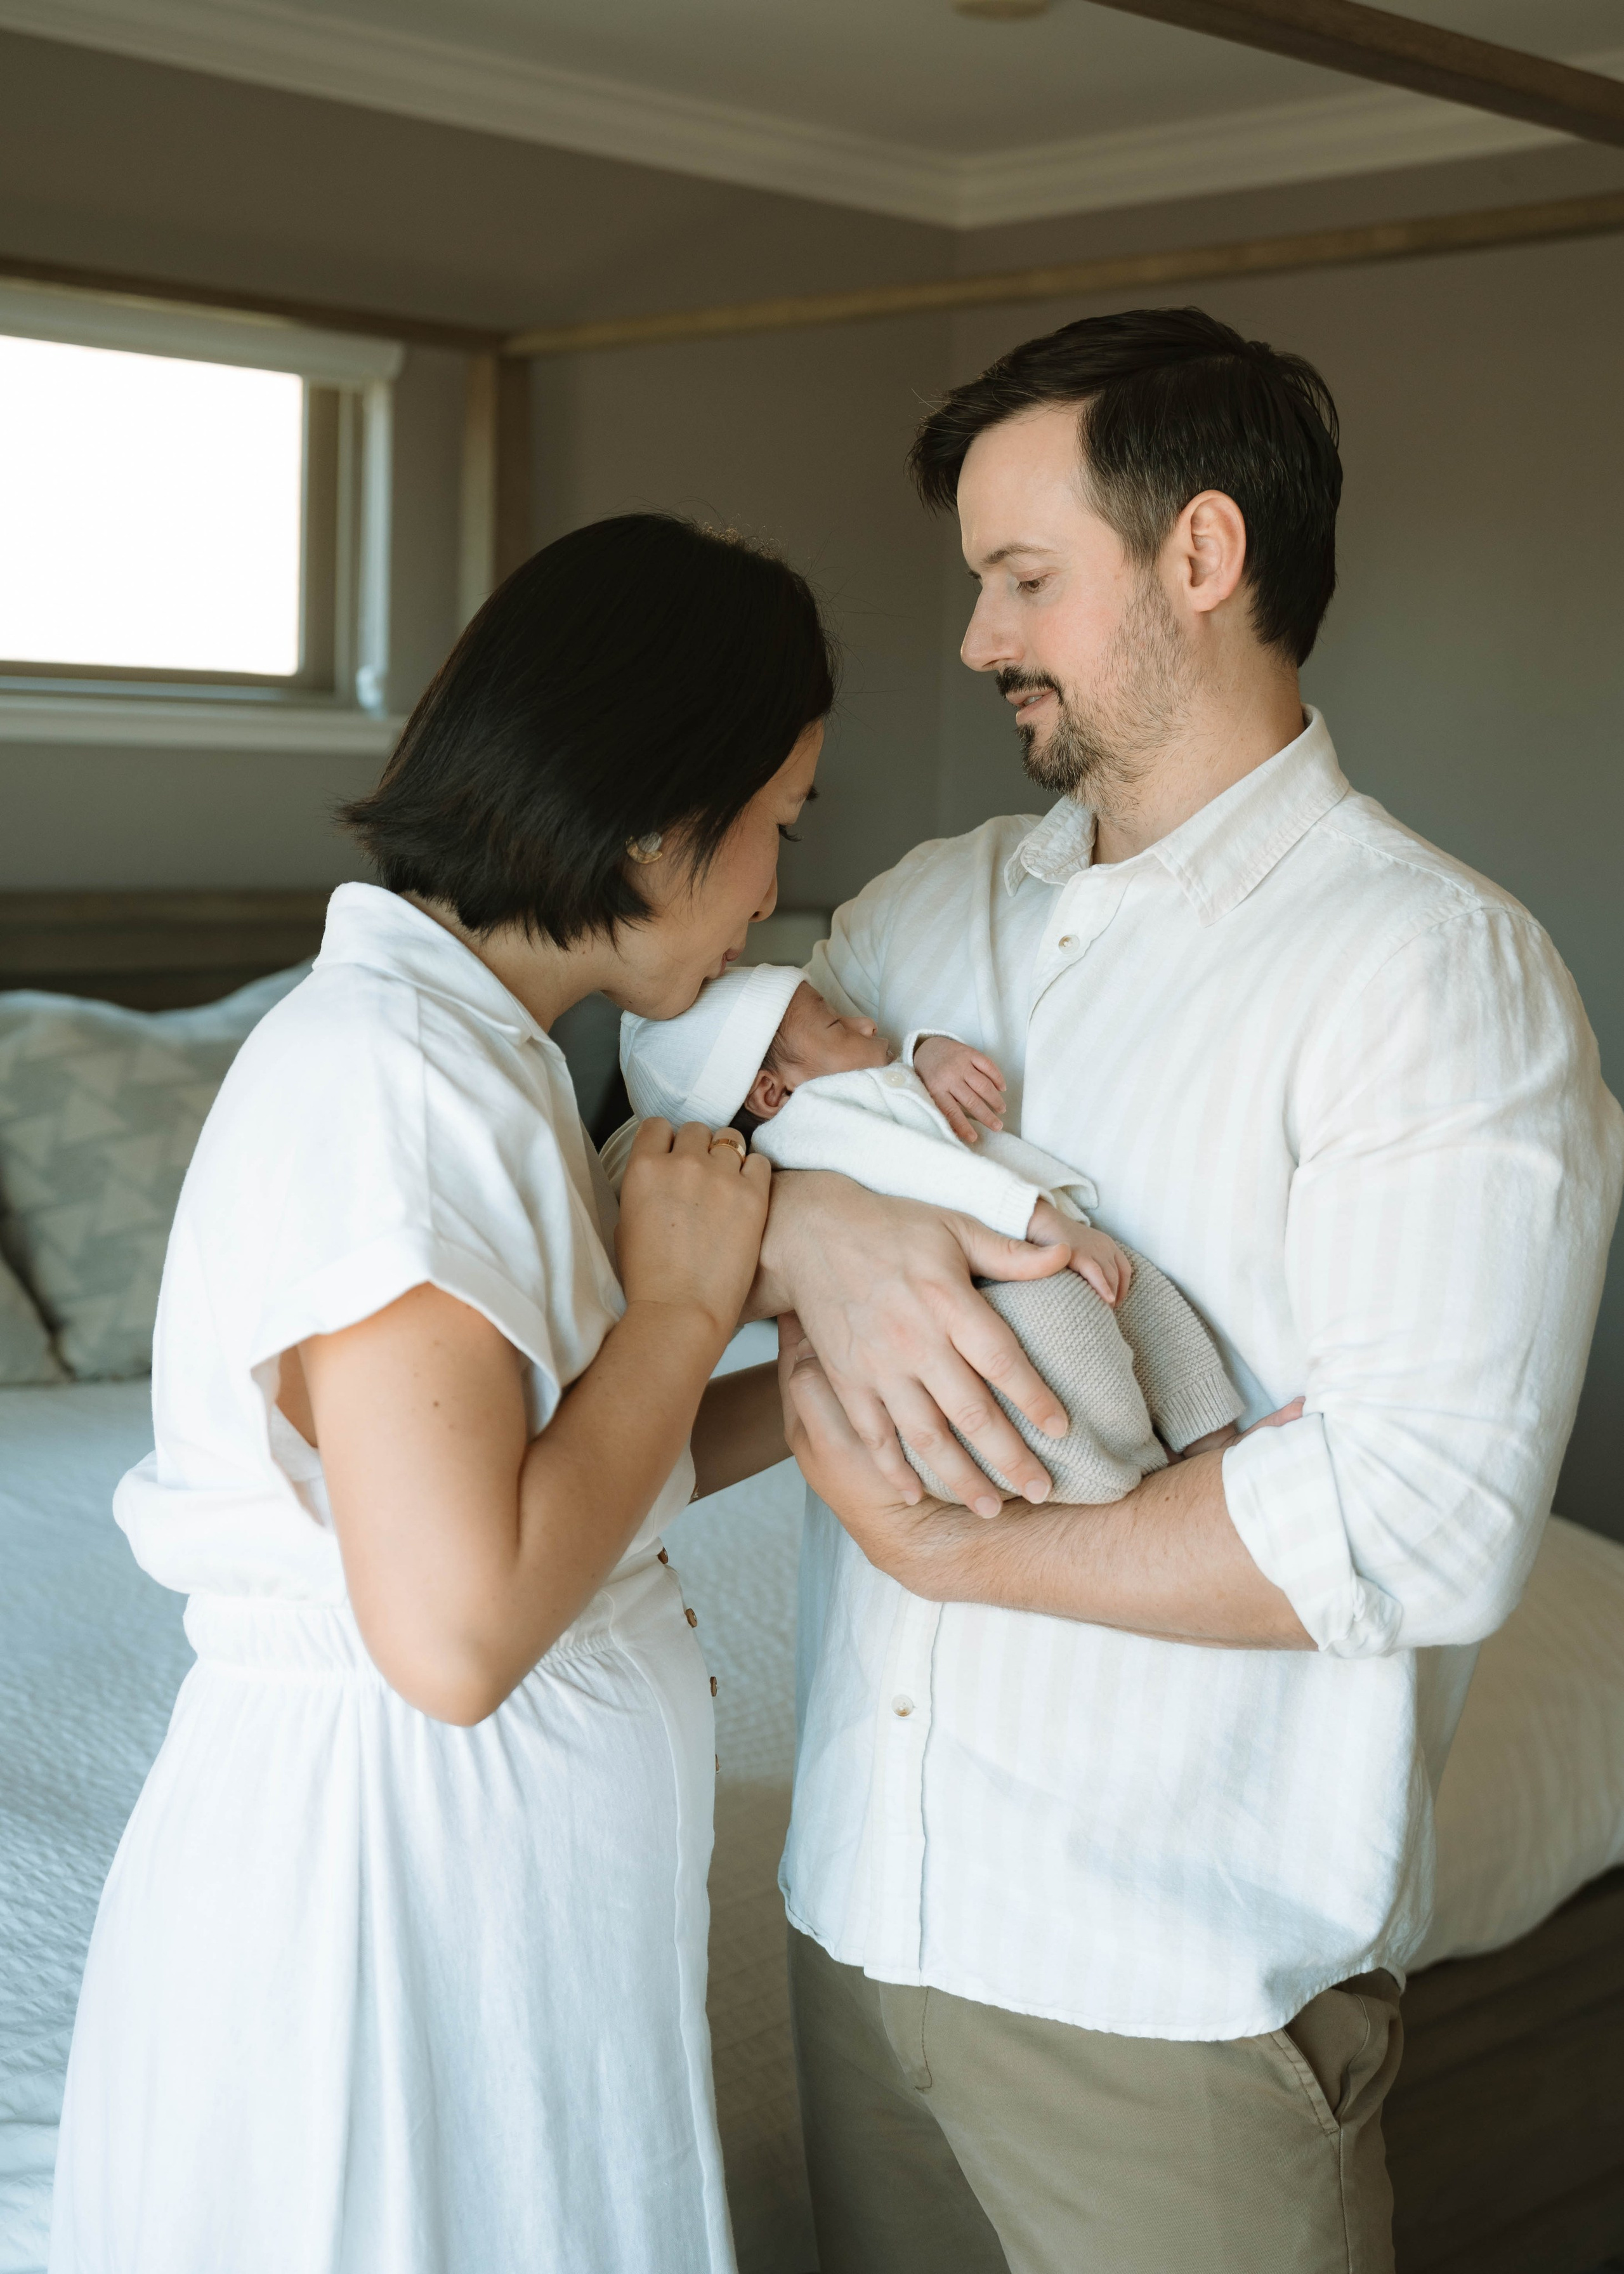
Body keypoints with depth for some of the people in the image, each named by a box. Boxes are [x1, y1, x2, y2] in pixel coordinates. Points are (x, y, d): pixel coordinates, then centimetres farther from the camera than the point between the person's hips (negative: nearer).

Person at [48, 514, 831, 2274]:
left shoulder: (459, 1046, 8)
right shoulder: (387, 1073, -23)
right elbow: (457, 1630, -27)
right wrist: (682, 1302, -17)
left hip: (500, 1857, 10)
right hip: (385, 1851, -10)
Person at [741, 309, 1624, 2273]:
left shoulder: (1436, 969, -14)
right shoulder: (928, 909, 8)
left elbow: (1426, 1528, -23)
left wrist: (937, 1544, -15)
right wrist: (802, 1223, -18)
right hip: (858, 1894, 6)